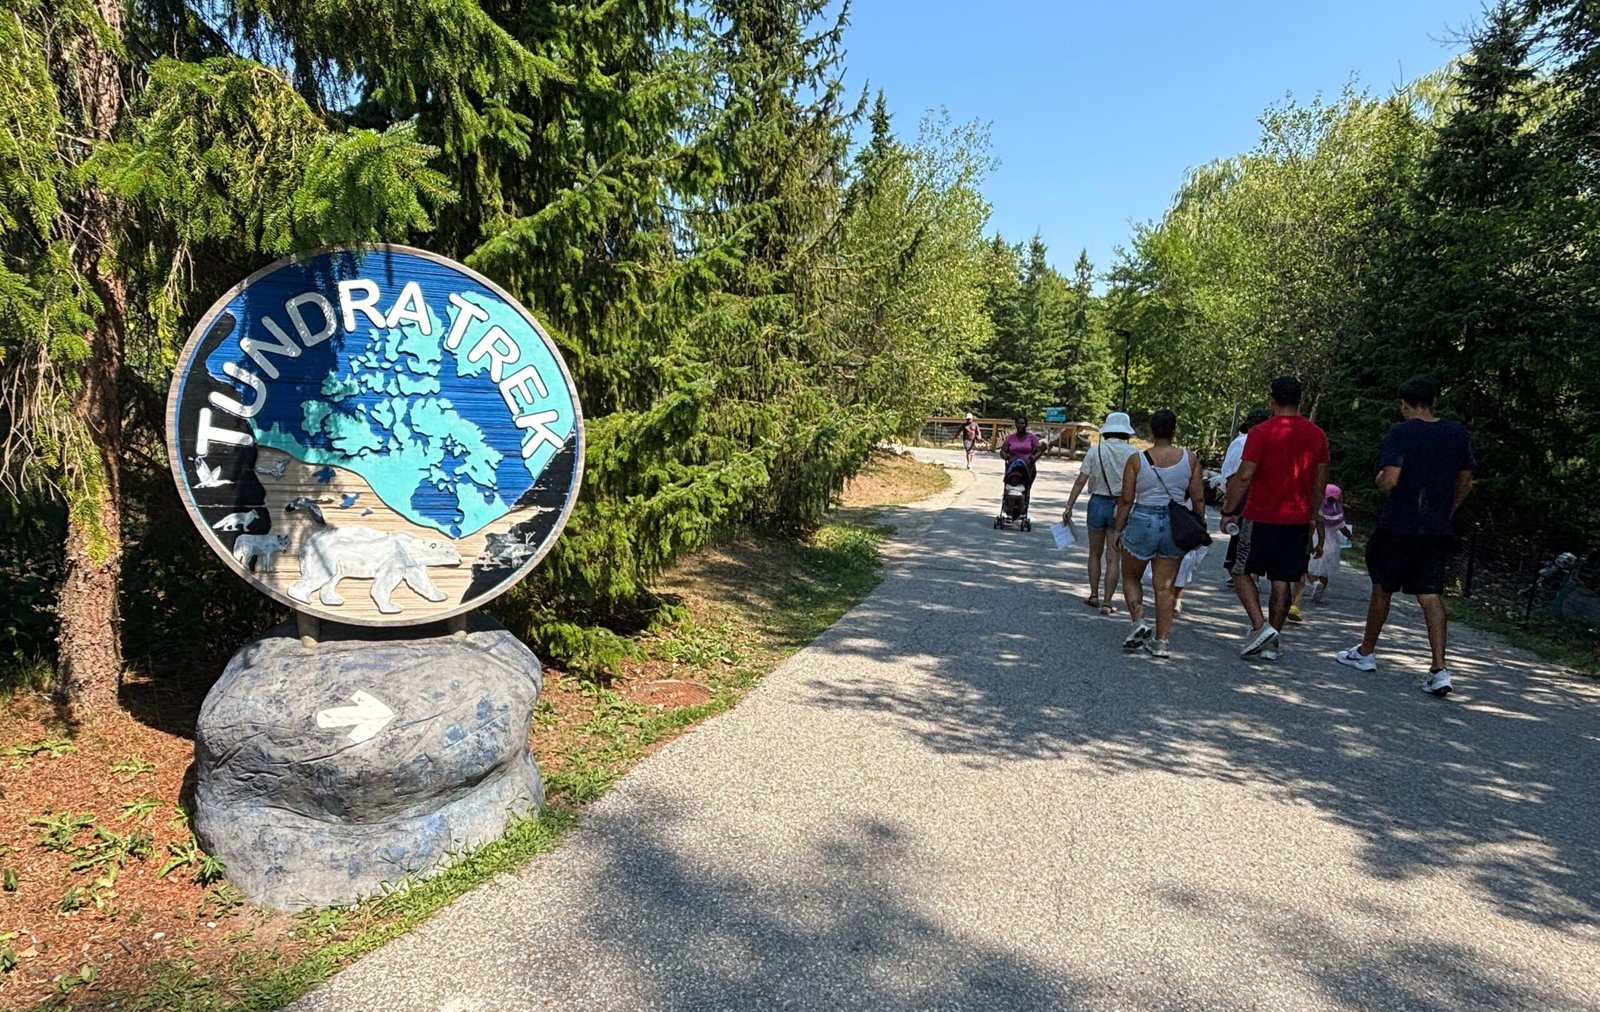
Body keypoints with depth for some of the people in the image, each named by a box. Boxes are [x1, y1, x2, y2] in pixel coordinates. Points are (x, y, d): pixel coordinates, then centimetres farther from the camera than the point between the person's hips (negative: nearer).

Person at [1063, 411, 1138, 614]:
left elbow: (1081, 481, -5)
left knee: (1095, 554, 18)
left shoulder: (1095, 451, -4)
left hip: (1098, 503, 1)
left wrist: (1069, 506, -1)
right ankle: (1107, 602, 4)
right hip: (1121, 507, -1)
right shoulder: (1133, 453, -5)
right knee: (1113, 558, 5)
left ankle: (1094, 595, 22)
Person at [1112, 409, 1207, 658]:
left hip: (1142, 521, -2)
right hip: (1175, 525, 2)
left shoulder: (1136, 460, -6)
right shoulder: (1190, 459, -1)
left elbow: (1126, 500, -5)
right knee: (1166, 586, 9)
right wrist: (1200, 528, 14)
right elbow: (1198, 500, 2)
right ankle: (1161, 641, 10)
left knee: (1131, 577, 18)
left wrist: (1118, 530, 5)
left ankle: (1140, 622, -1)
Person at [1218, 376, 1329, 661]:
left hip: (1261, 517, -5)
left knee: (1241, 572, 9)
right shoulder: (1317, 434, 6)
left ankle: (1260, 627, -6)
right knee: (1282, 581, 9)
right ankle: (1271, 643, 13)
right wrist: (1313, 514, 20)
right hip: (1298, 520, 5)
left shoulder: (1261, 433, -11)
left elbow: (1243, 476, -14)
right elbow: (1321, 480, 11)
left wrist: (1229, 511, -5)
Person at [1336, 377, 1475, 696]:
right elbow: (1465, 483, 13)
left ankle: (1366, 652, 26)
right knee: (1431, 596, 3)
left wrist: (1379, 478, 0)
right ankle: (1439, 669, -6)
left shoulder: (1401, 433, -12)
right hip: (1437, 530, 4)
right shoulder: (1458, 433, 6)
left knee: (1382, 589, 11)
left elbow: (1389, 480, -22)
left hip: (1398, 526, -4)